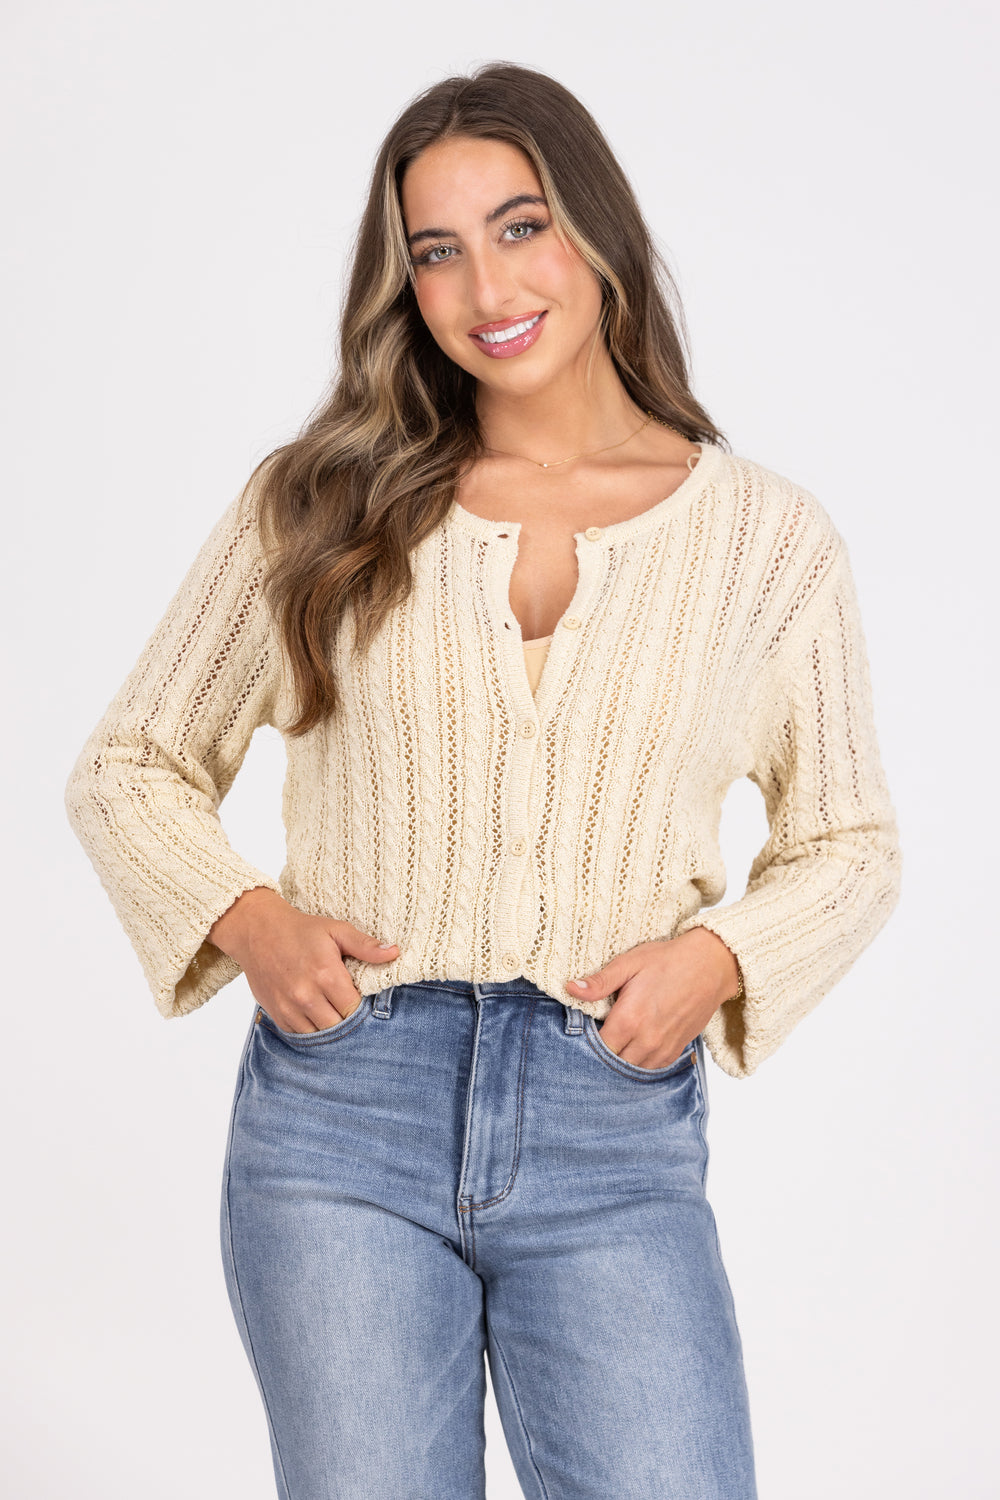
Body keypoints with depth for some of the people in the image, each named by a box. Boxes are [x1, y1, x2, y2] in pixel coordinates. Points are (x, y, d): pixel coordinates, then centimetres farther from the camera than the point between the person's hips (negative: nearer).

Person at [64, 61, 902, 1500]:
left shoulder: (770, 536, 6)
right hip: (342, 1106, 0)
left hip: (616, 1132, 0)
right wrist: (247, 922, -6)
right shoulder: (321, 505, 6)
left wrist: (718, 954, -4)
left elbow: (847, 842, 15)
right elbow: (130, 767, 12)